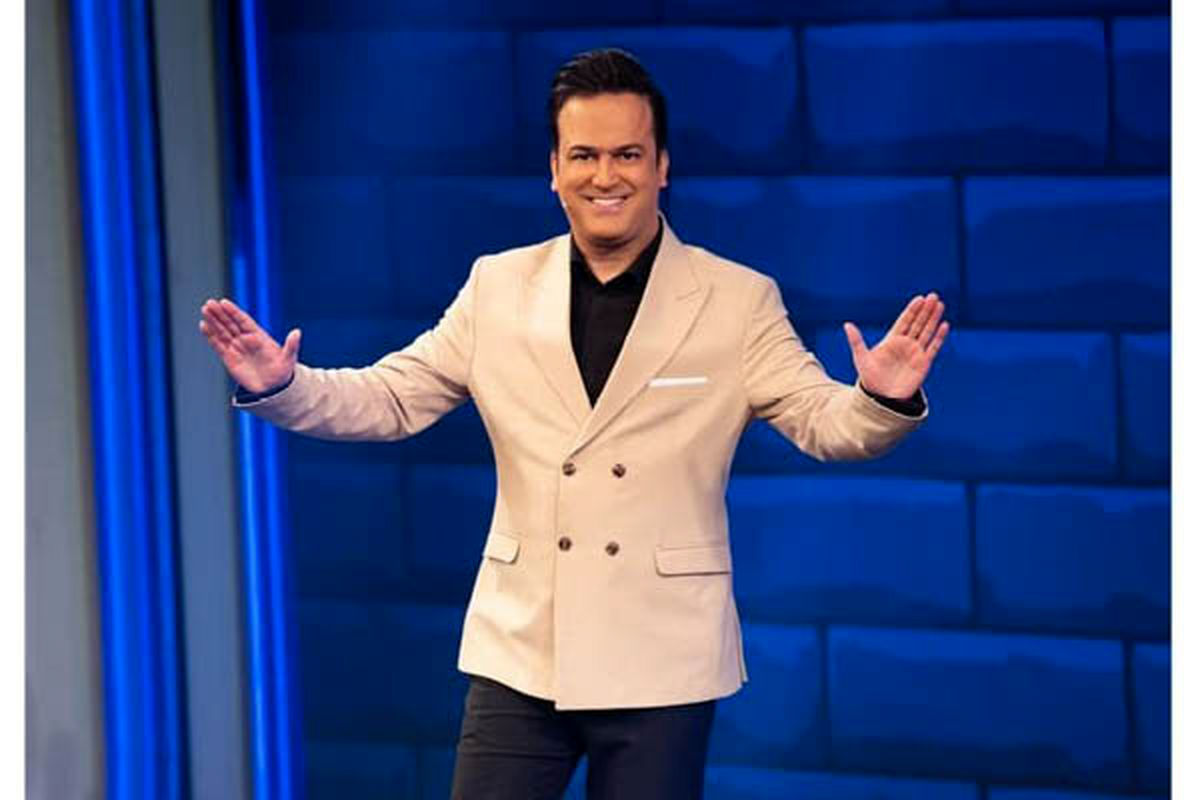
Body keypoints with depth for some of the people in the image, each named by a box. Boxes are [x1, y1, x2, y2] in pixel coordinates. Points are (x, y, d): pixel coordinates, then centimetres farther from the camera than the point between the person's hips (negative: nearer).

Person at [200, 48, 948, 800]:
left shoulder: (738, 301, -1)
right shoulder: (499, 288, 6)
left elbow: (820, 419, -5)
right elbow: (388, 398, 8)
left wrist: (881, 400, -28)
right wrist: (280, 386, -9)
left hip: (660, 663, -2)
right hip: (520, 656, 2)